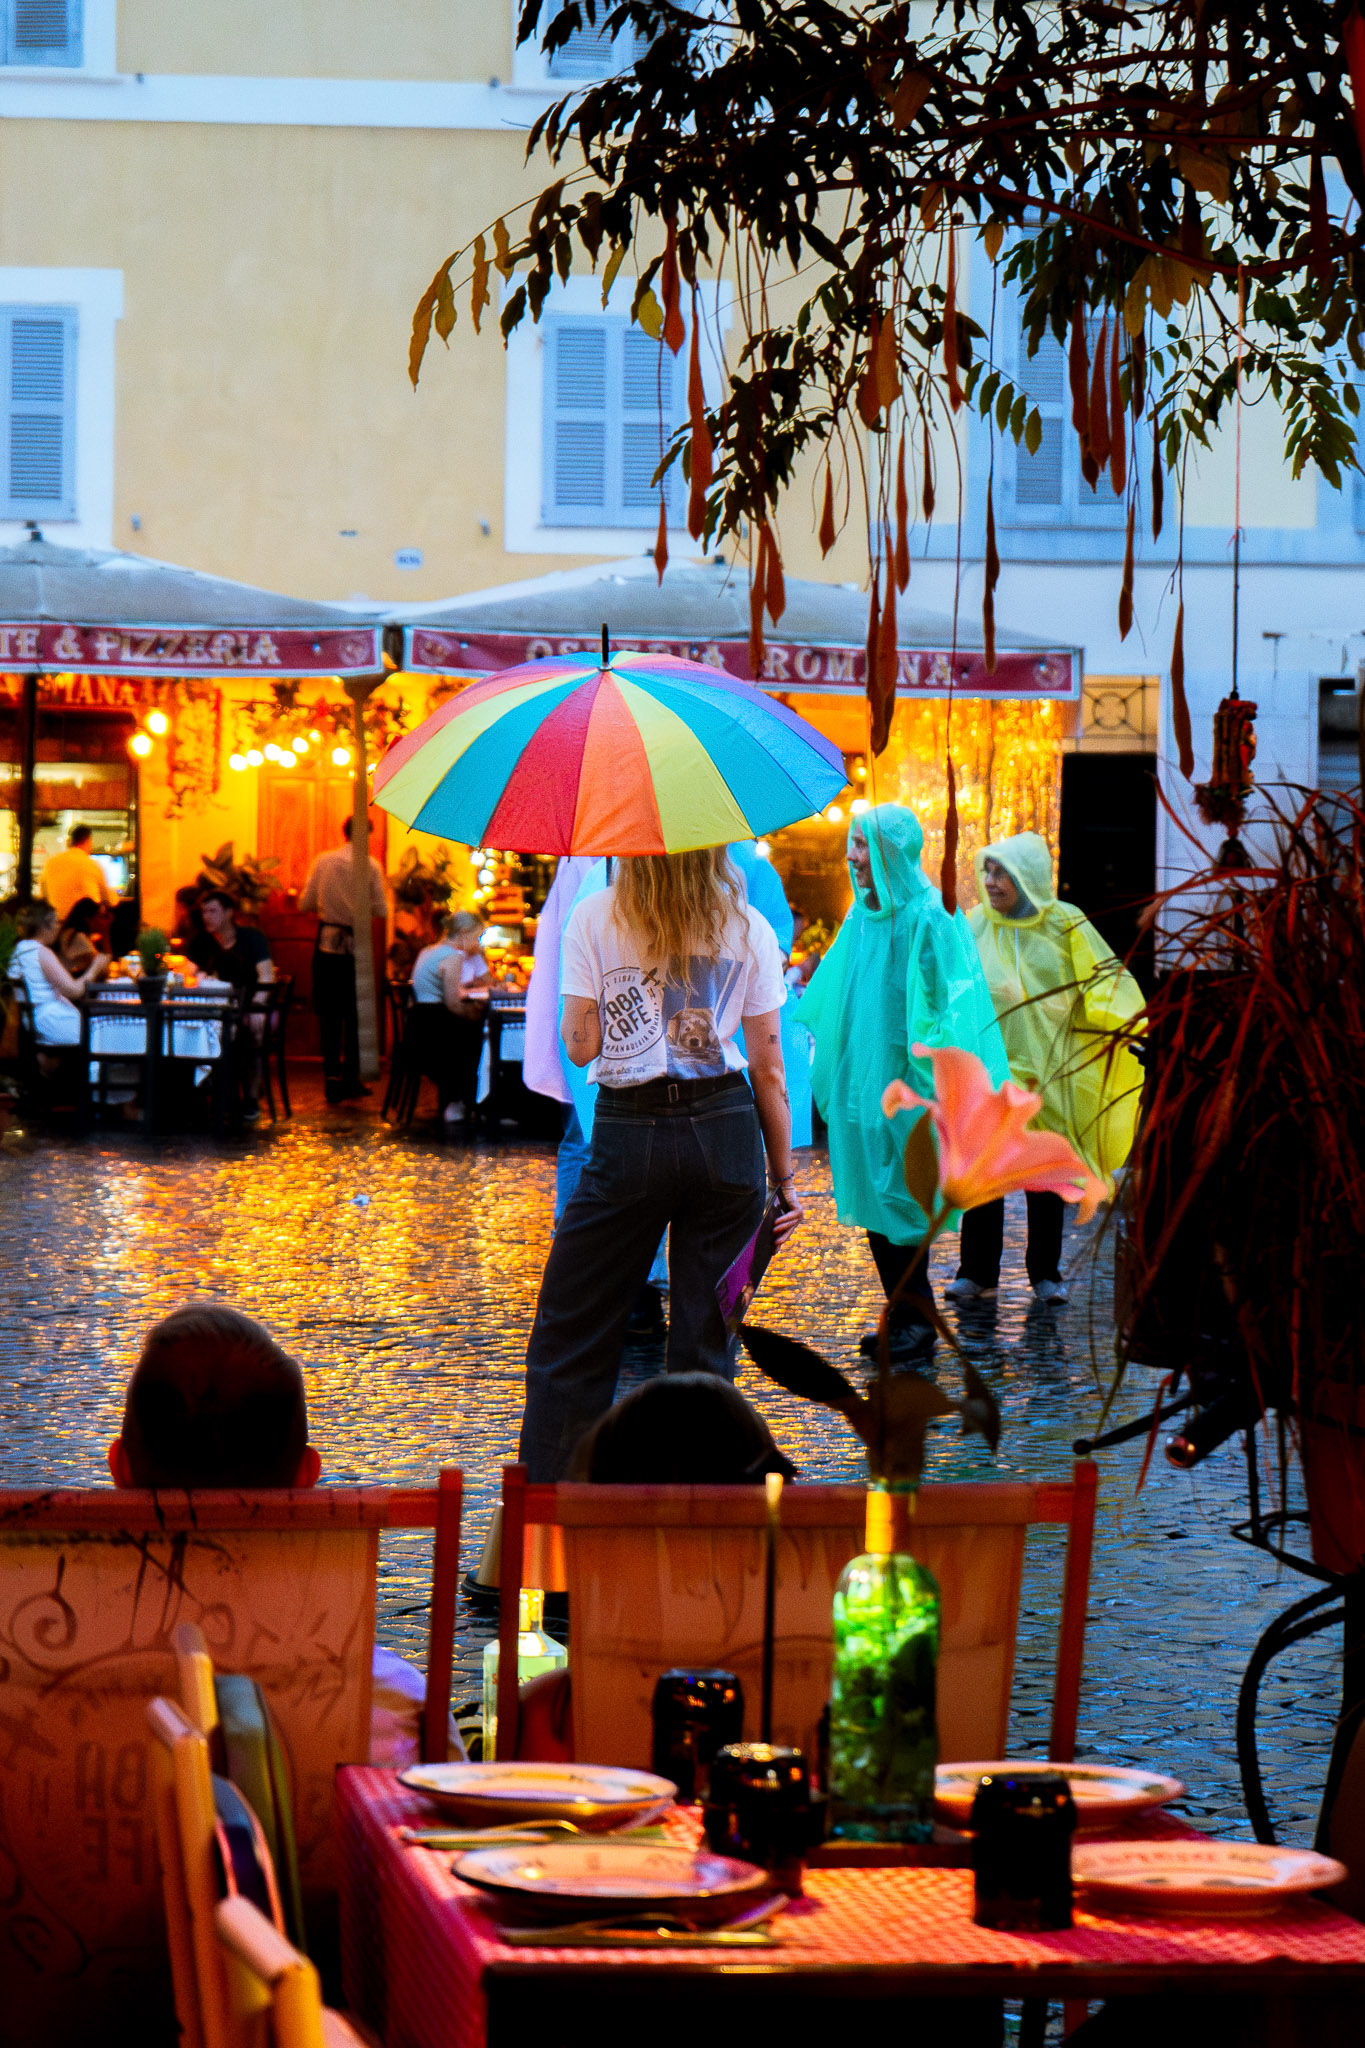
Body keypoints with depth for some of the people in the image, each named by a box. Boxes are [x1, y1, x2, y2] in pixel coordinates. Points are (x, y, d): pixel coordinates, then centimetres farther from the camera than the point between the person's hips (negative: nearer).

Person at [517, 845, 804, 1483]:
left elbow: (581, 1046, -4)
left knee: (570, 1333, 7)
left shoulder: (594, 918, -2)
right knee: (706, 1336, 6)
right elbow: (769, 1068, 4)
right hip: (725, 1130, 2)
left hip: (628, 1136, -2)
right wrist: (783, 1176, 11)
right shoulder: (748, 928, 3)